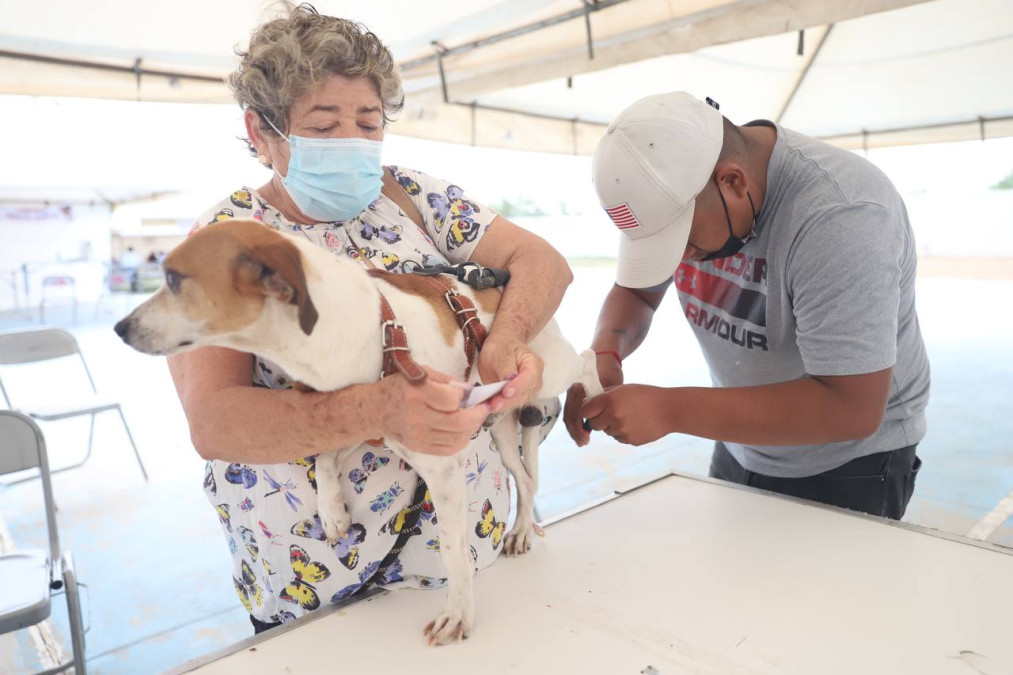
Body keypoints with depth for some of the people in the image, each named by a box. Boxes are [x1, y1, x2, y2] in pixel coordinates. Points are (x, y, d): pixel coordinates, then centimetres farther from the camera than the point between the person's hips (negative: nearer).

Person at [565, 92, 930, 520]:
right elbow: (635, 291, 1)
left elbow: (853, 409, -34)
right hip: (740, 450, 7)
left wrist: (670, 409, -36)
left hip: (848, 468, -6)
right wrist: (605, 353, -21)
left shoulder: (838, 217, -32)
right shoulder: (679, 185, -12)